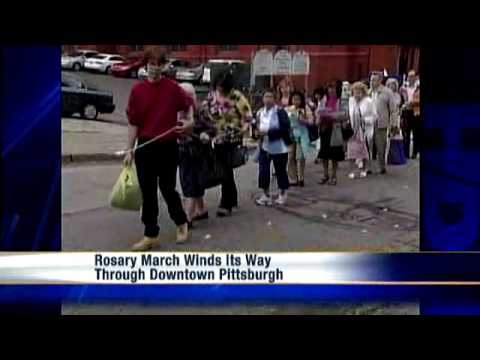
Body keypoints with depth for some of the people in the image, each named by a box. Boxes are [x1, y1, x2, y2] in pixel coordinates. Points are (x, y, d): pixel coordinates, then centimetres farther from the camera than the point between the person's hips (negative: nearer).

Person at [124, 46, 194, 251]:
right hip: (145, 147, 2)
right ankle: (150, 235, 16)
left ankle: (181, 223, 31)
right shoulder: (137, 90, -1)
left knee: (167, 189, 6)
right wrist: (130, 151, -1)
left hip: (168, 147, -1)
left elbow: (189, 104, 16)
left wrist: (189, 121, -2)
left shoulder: (173, 88, -3)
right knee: (148, 192, 6)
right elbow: (133, 123, 1)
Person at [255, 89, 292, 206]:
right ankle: (266, 195, 11)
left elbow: (285, 128, -21)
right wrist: (258, 132, -2)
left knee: (280, 171, 8)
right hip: (264, 146, 5)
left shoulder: (280, 112, -13)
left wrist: (268, 132, -24)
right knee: (263, 170, -1)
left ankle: (283, 194, 25)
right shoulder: (260, 112, 5)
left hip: (279, 147, -4)